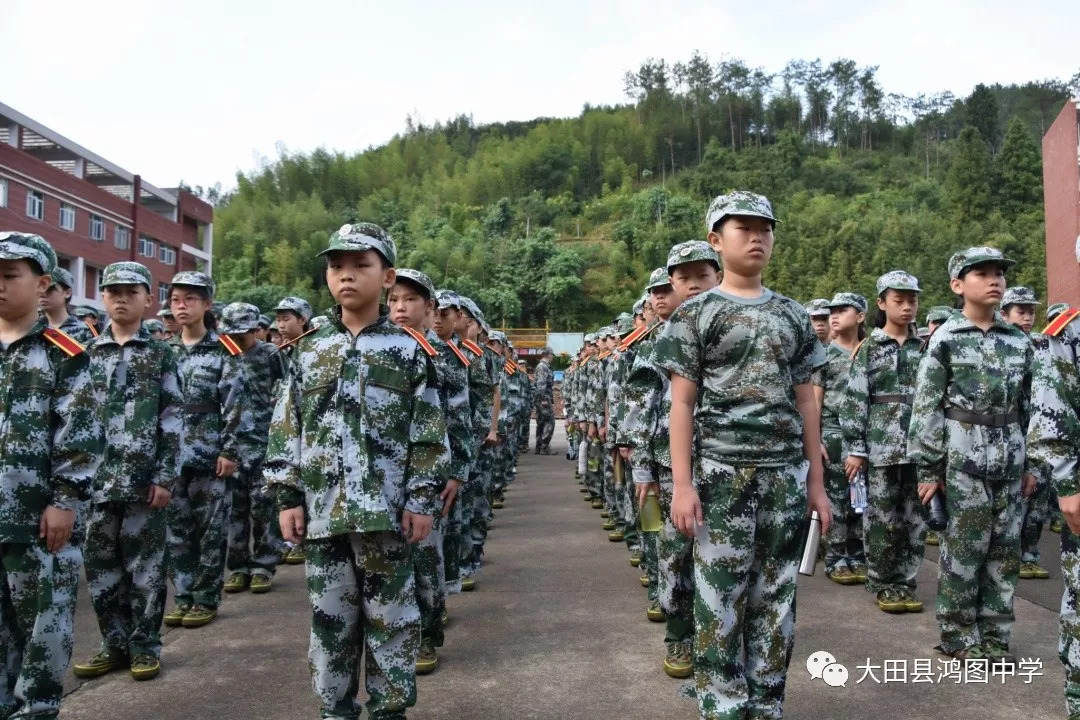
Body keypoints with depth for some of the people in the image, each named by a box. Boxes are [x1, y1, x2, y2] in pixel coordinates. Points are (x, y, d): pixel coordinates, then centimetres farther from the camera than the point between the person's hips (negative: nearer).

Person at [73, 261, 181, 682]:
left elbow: (172, 418, -2)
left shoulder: (160, 354, 1)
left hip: (144, 477, -3)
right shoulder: (88, 354, 9)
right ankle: (115, 643, 22)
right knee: (100, 564, 9)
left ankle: (145, 645, 16)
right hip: (96, 476, 3)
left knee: (145, 564, 4)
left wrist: (165, 476, -9)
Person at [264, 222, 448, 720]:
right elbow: (285, 431, 8)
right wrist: (288, 497, 2)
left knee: (389, 617, 7)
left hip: (385, 510, -2)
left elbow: (428, 435, -1)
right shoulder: (309, 351, 7)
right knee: (329, 617, 12)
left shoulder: (408, 352, 0)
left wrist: (422, 499, -6)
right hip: (322, 510, 3)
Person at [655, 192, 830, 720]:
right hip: (722, 471, -4)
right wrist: (682, 483, -11)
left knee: (775, 598, 10)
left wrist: (816, 481, 9)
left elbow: (805, 402, 13)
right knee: (720, 599, 0)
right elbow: (682, 403, -3)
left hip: (786, 473, 4)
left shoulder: (792, 315, 12)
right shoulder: (696, 313, 1)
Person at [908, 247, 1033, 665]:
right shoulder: (945, 339, -5)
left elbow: (1029, 406, 14)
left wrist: (1031, 464, 11)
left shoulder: (1019, 340, 10)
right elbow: (926, 407, -7)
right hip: (963, 458, -5)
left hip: (1009, 459, 5)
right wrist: (928, 468, -10)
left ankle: (995, 636, 21)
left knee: (1005, 550, 9)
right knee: (964, 549, 1)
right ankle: (959, 637, 14)